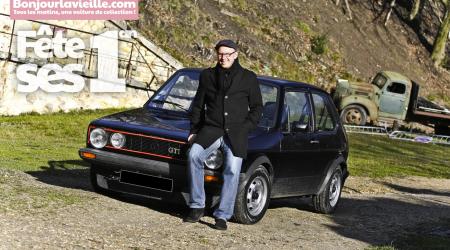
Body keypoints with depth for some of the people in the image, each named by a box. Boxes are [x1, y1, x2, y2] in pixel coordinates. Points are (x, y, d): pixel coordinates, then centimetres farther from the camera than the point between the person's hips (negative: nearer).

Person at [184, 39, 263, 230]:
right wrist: (194, 130, 11)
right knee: (194, 155, -24)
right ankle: (197, 207, -16)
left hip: (236, 134, -1)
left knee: (232, 171, -13)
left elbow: (257, 107, 13)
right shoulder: (208, 75, 16)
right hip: (211, 130, 1)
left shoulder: (248, 78, 10)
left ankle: (222, 216, -4)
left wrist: (246, 128, -1)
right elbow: (198, 105, 20)